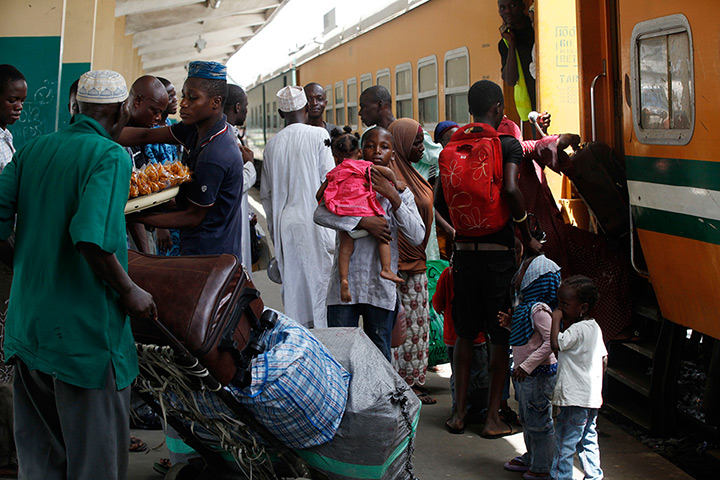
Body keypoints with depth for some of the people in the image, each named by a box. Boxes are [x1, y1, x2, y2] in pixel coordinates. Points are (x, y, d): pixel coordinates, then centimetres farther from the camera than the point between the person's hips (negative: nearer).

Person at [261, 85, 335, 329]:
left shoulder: (273, 143, 6)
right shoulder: (318, 135, -6)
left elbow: (266, 193, 11)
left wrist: (275, 230, 20)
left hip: (285, 224, 4)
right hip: (314, 220, -4)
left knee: (292, 283, 10)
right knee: (320, 279, 0)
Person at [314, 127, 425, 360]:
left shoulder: (400, 191, 8)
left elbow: (417, 236, -4)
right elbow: (320, 214, -12)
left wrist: (393, 197, -12)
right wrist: (364, 222, -19)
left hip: (381, 288, 1)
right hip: (345, 283, -1)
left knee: (379, 354, 8)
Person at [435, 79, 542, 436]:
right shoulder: (507, 144, -6)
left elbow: (440, 202, 8)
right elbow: (510, 189, -22)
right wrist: (527, 236, -11)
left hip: (463, 250, 5)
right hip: (498, 252, -4)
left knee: (465, 334, 15)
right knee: (501, 337, 5)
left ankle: (459, 412, 17)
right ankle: (493, 418, 8)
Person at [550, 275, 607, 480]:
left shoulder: (577, 329, -18)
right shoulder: (594, 327, 11)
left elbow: (555, 343, -27)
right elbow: (604, 360, 15)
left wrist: (556, 319, -17)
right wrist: (597, 387, 22)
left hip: (575, 398, -10)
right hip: (592, 397, 10)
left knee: (564, 442, -2)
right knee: (587, 438, 17)